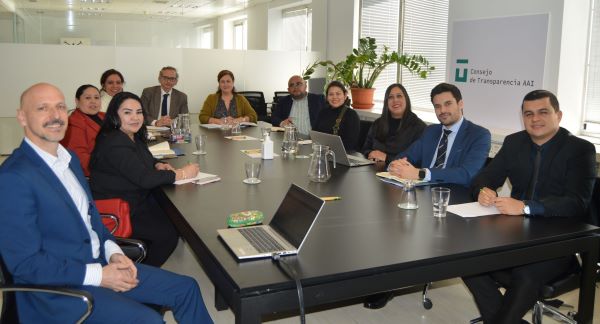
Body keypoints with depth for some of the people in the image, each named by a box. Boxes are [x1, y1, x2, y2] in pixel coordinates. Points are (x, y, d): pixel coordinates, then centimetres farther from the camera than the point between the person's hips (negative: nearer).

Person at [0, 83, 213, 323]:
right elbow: (25, 263, -19)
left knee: (186, 289, 5)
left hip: (100, 262, 8)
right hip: (58, 288, -8)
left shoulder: (69, 158, 8)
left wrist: (113, 252, -1)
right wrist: (98, 275, -19)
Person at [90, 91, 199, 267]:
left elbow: (145, 160, 24)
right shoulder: (115, 145, -24)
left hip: (136, 200, 10)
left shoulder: (133, 137, 7)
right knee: (168, 233, -13)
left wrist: (158, 165, -1)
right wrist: (182, 173, -22)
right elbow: (144, 178, -29)